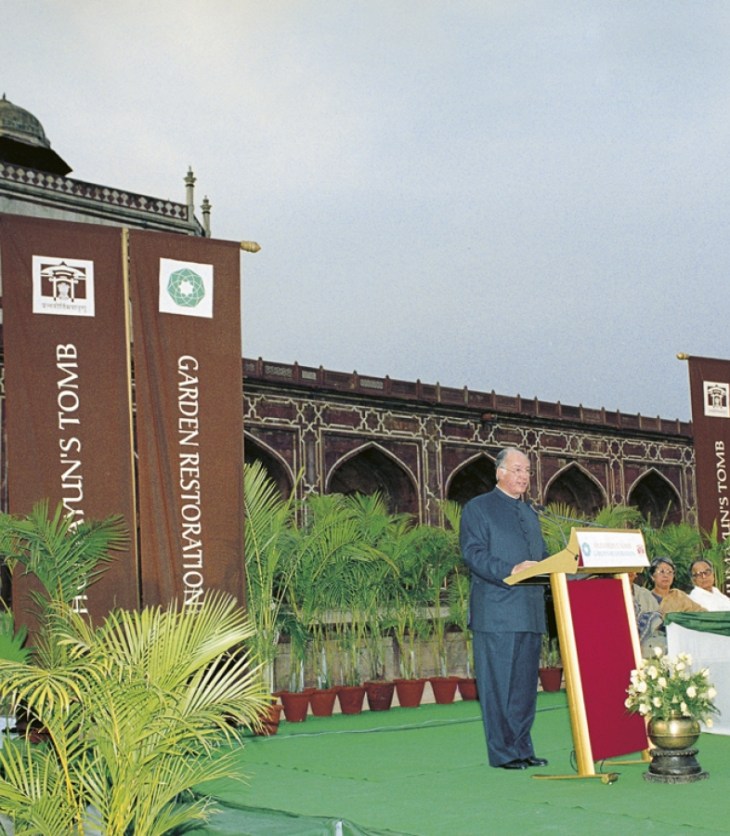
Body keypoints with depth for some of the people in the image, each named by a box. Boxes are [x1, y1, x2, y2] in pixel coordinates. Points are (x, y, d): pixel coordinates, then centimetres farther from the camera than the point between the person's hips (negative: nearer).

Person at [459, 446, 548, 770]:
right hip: (496, 612, -7)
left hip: (531, 610, 7)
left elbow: (541, 556, 24)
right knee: (498, 683, -5)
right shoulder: (478, 508, 0)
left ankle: (522, 748, 17)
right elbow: (474, 554, -11)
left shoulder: (530, 513, 23)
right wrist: (510, 571, -25)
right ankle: (503, 752, 1)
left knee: (526, 682, 10)